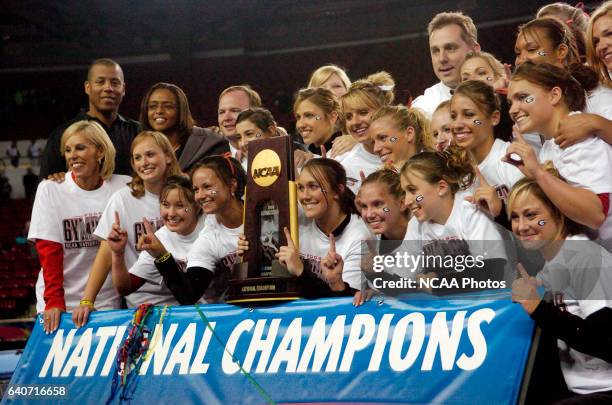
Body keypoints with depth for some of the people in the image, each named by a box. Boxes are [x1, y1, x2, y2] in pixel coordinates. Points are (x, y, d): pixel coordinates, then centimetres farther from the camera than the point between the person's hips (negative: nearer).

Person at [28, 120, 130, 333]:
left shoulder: (122, 187, -1)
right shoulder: (50, 190, -3)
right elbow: (49, 252, -7)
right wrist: (54, 302, -16)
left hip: (108, 303, 1)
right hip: (62, 304, -1)